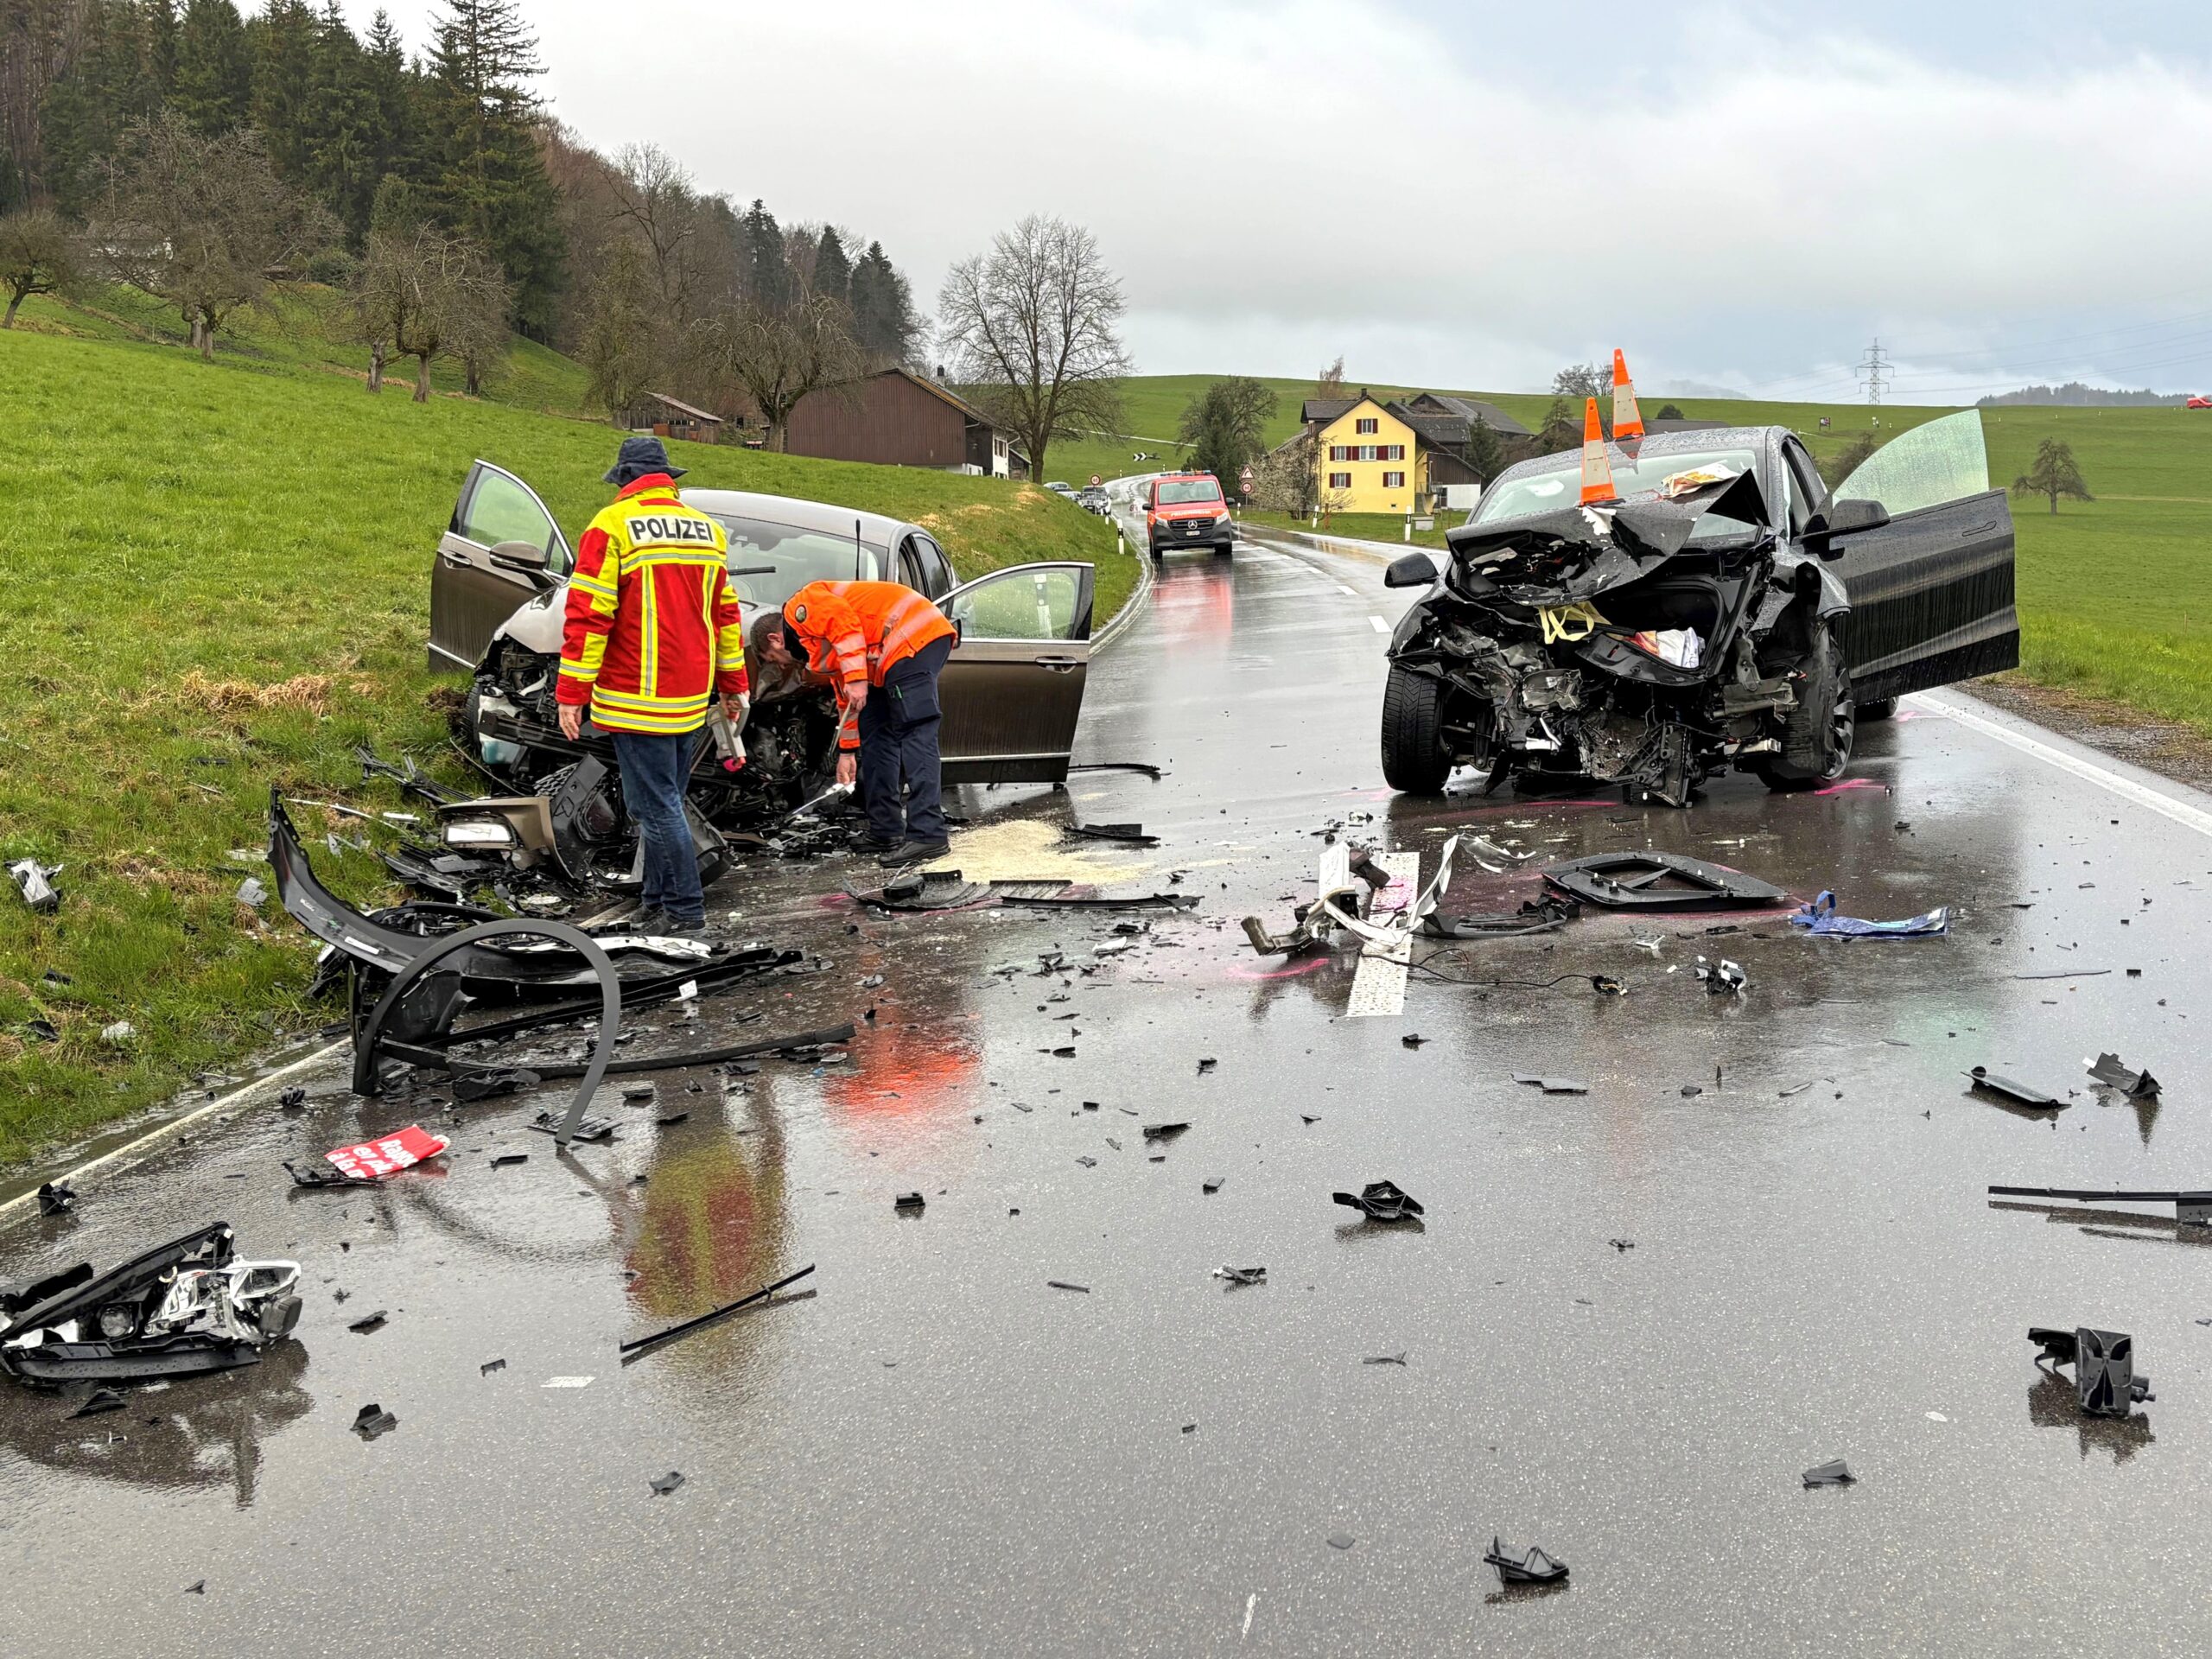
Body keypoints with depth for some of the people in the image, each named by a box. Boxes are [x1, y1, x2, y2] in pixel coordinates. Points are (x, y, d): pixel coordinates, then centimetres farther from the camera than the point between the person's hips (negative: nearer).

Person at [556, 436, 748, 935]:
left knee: (656, 806, -3)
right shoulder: (707, 530, 13)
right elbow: (726, 613, 18)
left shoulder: (612, 525, -8)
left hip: (638, 700, -7)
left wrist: (571, 693, -10)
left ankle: (686, 911, -3)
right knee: (665, 802, 15)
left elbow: (588, 614, -12)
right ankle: (658, 903, 19)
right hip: (692, 701, 7)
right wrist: (733, 686, 24)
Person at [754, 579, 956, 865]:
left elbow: (843, 620, -17)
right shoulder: (816, 650, 29)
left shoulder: (799, 609, 1)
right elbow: (845, 698, 36)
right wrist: (847, 752, 41)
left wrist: (856, 678, -20)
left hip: (914, 638, -11)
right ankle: (885, 833, 18)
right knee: (875, 735, 15)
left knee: (914, 734, -16)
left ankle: (928, 836, -22)